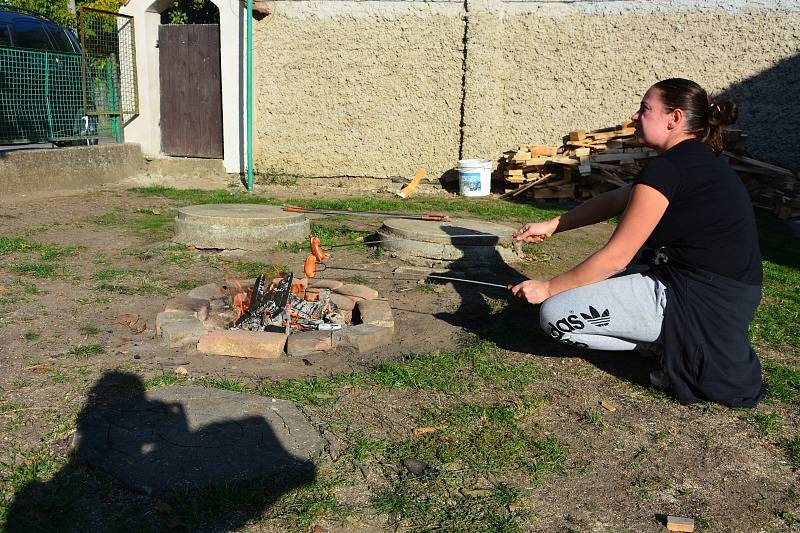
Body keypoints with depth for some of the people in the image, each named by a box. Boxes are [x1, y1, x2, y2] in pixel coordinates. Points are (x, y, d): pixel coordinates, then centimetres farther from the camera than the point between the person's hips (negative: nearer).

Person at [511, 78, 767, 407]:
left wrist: (548, 288, -6)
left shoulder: (668, 168, -18)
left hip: (701, 302, -10)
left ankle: (679, 347, -2)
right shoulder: (697, 159, 11)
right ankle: (680, 339, 13)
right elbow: (616, 200, 17)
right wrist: (551, 226, 17)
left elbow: (615, 257, -16)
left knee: (556, 315, -11)